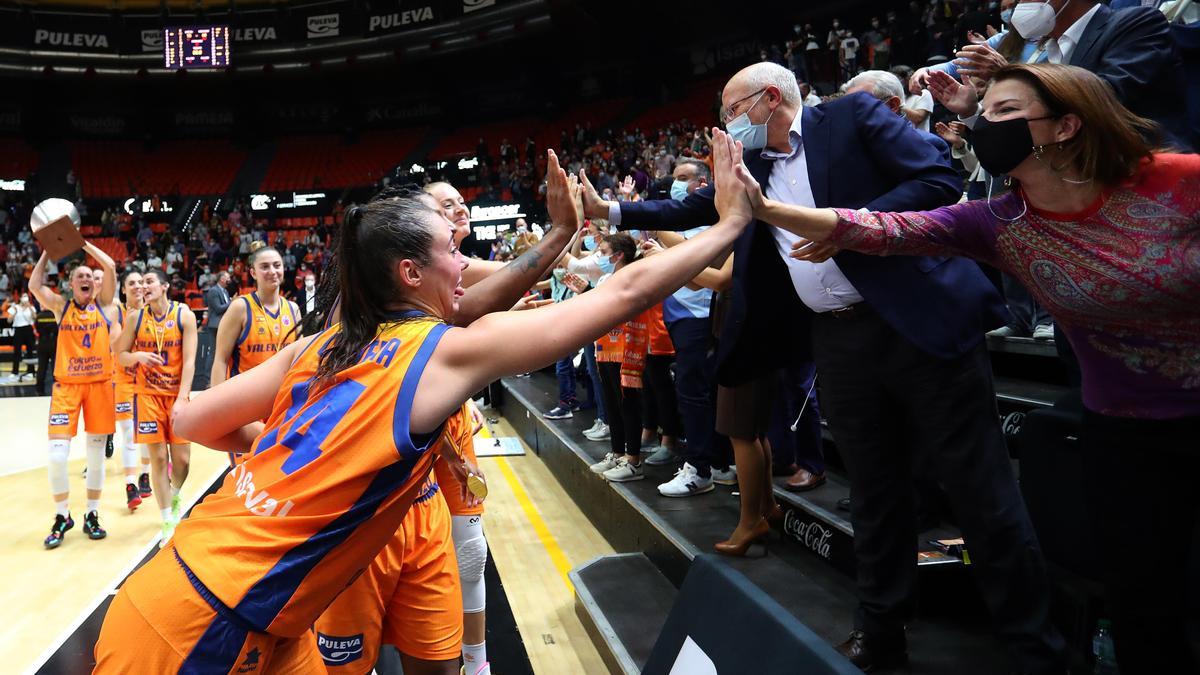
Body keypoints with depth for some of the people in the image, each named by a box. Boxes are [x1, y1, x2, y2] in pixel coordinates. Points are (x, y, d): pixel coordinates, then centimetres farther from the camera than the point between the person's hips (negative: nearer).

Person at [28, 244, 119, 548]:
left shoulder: (103, 304, 6)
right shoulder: (61, 306, 8)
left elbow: (110, 267, -6)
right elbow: (35, 285, -9)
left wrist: (83, 243, 1)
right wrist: (48, 251, -2)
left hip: (99, 385, 0)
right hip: (66, 386, 0)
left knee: (96, 453, 6)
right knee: (57, 455, -9)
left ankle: (92, 515, 20)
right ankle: (62, 517, 9)